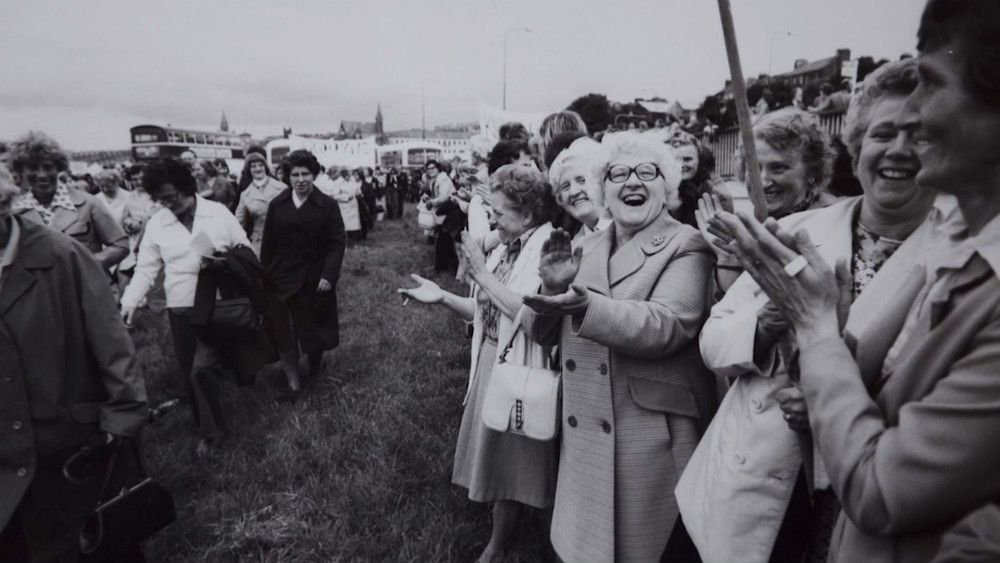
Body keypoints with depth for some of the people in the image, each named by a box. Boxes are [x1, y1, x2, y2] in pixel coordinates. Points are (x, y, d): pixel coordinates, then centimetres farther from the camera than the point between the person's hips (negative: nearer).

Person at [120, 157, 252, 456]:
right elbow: (146, 269, 2)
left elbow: (246, 253, 1)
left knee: (203, 369, -10)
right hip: (181, 310, 3)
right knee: (189, 375, 10)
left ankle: (210, 431, 13)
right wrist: (129, 303, -10)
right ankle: (205, 425, 32)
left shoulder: (218, 213, -4)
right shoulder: (156, 223, 2)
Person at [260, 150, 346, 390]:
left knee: (316, 326, 15)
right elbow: (268, 244, 3)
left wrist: (329, 275, -17)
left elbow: (337, 243, -9)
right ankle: (293, 380, 16)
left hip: (316, 278, -1)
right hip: (283, 278, 1)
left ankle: (314, 367, 41)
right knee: (283, 331, 2)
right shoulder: (277, 205, 1)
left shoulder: (327, 205, -6)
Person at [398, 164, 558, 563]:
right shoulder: (506, 249, 5)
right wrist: (442, 297, -6)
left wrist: (482, 274, -23)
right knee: (496, 453, 21)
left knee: (509, 459, 10)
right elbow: (487, 312, 7)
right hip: (491, 364, 8)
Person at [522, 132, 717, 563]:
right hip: (584, 437, 5)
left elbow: (665, 326, -24)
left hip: (651, 437, -5)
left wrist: (588, 307, -38)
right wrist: (552, 287, -13)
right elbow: (542, 334, 7)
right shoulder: (587, 248, 8)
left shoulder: (686, 247, -7)